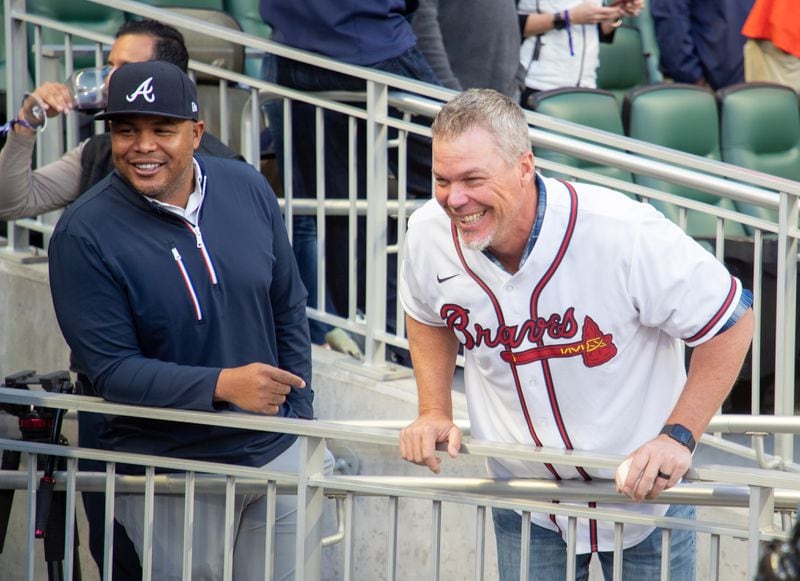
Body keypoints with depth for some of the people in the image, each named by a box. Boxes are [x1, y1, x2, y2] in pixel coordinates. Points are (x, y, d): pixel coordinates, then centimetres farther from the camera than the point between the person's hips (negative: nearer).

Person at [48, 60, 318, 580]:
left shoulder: (248, 188, 0)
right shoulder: (84, 235, -15)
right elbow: (109, 368, -18)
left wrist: (299, 414, 7)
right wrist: (223, 384, -29)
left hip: (276, 457, 4)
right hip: (170, 476, -4)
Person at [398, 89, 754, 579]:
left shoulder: (624, 234, -30)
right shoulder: (430, 236, -16)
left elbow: (731, 321, -18)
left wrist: (678, 436, -23)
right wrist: (434, 412, -2)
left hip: (644, 485, -3)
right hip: (524, 496, 3)